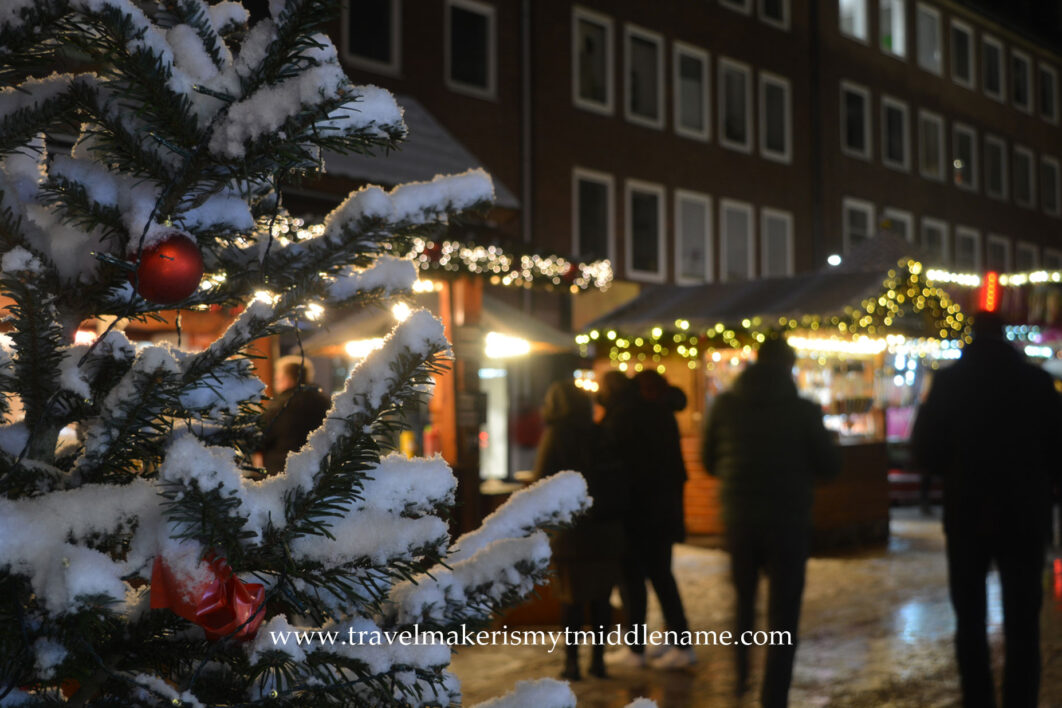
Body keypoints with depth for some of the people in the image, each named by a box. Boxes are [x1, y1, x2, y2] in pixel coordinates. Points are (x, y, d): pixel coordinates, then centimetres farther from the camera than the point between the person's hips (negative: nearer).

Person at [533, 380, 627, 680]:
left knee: (571, 596, 4)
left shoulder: (556, 433, -6)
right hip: (607, 529, 4)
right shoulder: (599, 433, 5)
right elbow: (618, 477, 9)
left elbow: (542, 478, -8)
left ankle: (572, 661, 5)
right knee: (601, 594, 11)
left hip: (571, 529, -4)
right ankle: (598, 657, 13)